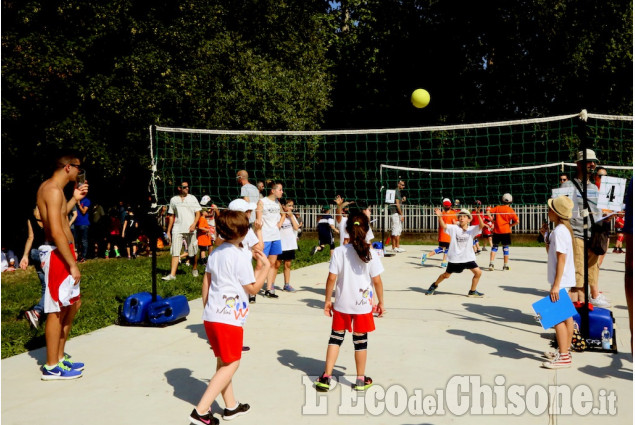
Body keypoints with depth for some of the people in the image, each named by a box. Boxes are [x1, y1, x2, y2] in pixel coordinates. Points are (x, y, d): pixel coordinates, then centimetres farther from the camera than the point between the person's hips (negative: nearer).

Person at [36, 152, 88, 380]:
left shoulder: (49, 187, 16)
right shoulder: (54, 190, -16)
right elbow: (57, 232, -23)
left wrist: (74, 199, 20)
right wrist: (73, 265, -22)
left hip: (61, 252, 10)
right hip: (57, 254, -10)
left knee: (72, 304, 17)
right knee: (57, 310, -3)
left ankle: (59, 357, 26)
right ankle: (52, 367, 7)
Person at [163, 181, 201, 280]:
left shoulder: (192, 198, 7)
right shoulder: (173, 200, 10)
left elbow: (198, 213, 4)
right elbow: (171, 216, 15)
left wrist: (194, 224, -12)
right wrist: (168, 231, 11)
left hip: (190, 230, -1)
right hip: (177, 230, 1)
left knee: (192, 252, 6)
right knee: (175, 252, -7)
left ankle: (194, 269, 29)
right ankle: (172, 274, -9)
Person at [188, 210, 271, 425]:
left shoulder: (215, 253, 8)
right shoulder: (240, 256, -15)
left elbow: (206, 282, 13)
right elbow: (252, 288, -7)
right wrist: (266, 266, 1)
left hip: (211, 316, 8)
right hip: (229, 318, -8)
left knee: (223, 362, 19)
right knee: (231, 365, 3)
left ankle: (231, 406, 32)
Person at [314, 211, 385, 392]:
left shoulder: (339, 251, -9)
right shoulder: (370, 253, -9)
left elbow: (332, 278, -8)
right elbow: (377, 281, -6)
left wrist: (327, 300, 3)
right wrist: (381, 302, 6)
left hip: (342, 304, 1)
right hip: (363, 304, 0)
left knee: (336, 337, 12)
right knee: (360, 341, 11)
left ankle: (326, 377, 12)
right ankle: (361, 379, 23)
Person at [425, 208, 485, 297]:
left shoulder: (472, 229, -4)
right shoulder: (454, 228, -5)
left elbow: (481, 225, -20)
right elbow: (443, 225, -17)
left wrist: (479, 216, -38)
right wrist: (440, 216, -35)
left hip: (468, 257, 1)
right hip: (454, 258, -1)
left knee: (478, 272, -9)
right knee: (446, 275, 11)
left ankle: (472, 291, 11)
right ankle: (434, 285, 38)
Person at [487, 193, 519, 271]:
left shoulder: (497, 208, 3)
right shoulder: (511, 210, -3)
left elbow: (488, 211, -4)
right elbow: (517, 221, -9)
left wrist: (492, 220, 3)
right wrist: (510, 225, 5)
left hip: (496, 231, 2)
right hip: (506, 231, -2)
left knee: (495, 246, 12)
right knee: (505, 247, 6)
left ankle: (491, 263, 0)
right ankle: (505, 266, 10)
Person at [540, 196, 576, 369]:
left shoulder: (559, 231, -18)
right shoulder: (565, 228, 12)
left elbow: (561, 259, -22)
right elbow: (552, 253, 17)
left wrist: (556, 284, -23)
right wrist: (545, 237, 13)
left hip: (561, 280, -10)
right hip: (566, 279, 10)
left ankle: (563, 357, -3)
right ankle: (565, 351, 24)